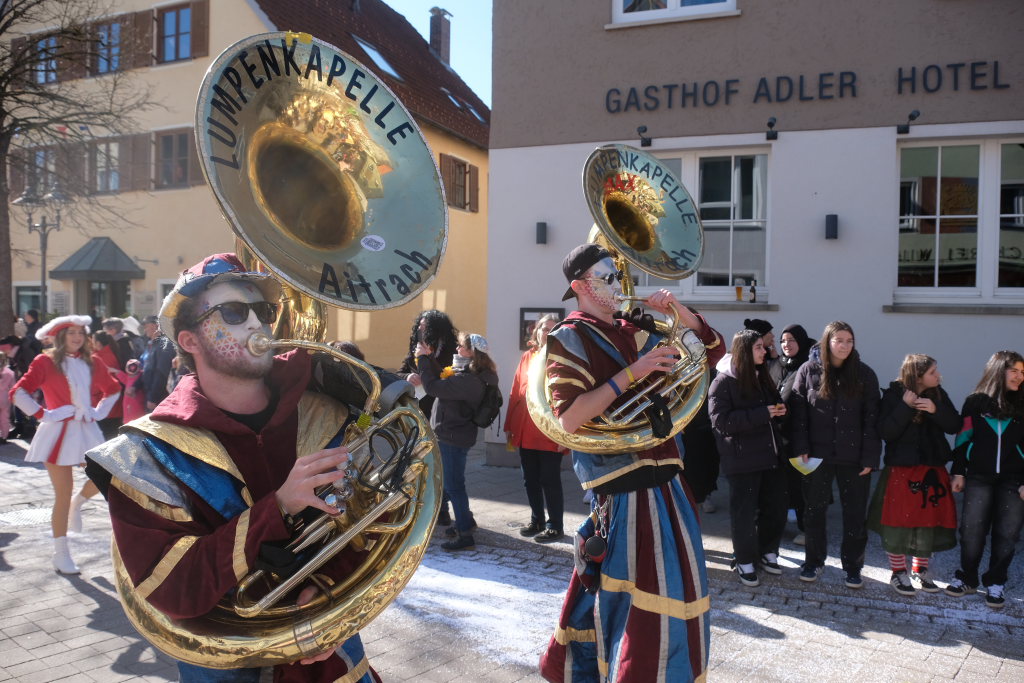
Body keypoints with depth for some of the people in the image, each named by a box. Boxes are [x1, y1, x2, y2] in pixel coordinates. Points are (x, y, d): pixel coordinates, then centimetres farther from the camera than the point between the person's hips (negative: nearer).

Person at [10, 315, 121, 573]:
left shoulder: (92, 363, 7)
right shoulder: (46, 361, -7)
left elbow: (113, 390, 21)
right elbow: (18, 393, -13)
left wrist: (99, 412, 9)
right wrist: (43, 414, -15)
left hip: (86, 431, 5)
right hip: (58, 433, -5)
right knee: (63, 494, -2)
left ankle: (77, 504, 27)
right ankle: (60, 554, 11)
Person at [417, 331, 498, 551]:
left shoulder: (467, 380, -25)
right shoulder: (470, 375, 9)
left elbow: (433, 387, -25)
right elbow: (442, 379, 11)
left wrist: (423, 358, -15)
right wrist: (429, 357, 4)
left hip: (453, 438, -11)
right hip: (450, 435, 11)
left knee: (453, 485, -3)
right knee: (451, 483, 22)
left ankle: (465, 535, 5)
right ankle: (466, 521, 36)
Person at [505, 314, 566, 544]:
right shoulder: (526, 357, 10)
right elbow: (515, 392, 11)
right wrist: (509, 426, 9)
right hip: (525, 432, 5)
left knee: (550, 481, 2)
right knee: (530, 480, 13)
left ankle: (555, 527, 14)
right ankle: (537, 521, 29)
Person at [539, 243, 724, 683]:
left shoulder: (636, 330, 12)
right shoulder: (569, 339, -7)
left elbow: (712, 351, 17)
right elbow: (569, 419, -20)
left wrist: (678, 311, 1)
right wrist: (631, 373, -21)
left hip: (662, 478, 8)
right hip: (625, 485, -8)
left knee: (677, 588, 18)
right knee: (642, 599, -8)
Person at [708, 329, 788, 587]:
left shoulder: (763, 378, 15)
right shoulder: (724, 381, -8)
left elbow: (775, 408, 27)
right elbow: (721, 421, -18)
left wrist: (780, 410, 1)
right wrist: (763, 413, -21)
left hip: (771, 456, 7)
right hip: (743, 460, -6)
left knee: (776, 508, 11)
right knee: (744, 512, 3)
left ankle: (768, 551, 30)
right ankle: (744, 561, 17)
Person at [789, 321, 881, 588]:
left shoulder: (864, 374, -1)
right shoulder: (808, 371, -2)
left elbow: (872, 419, -2)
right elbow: (798, 413, -2)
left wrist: (870, 457, -8)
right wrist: (801, 449, -9)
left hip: (854, 457, 0)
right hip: (818, 455, 0)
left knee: (855, 513, 7)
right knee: (814, 510, 10)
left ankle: (853, 566, 22)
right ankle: (813, 561, 27)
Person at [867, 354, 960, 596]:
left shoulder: (939, 395, 3)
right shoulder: (893, 395, -9)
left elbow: (954, 426, -3)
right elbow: (885, 432, -18)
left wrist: (935, 410, -18)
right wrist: (905, 406, -25)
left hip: (932, 470, 4)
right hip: (900, 470, -4)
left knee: (928, 521, 10)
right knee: (897, 522, 1)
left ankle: (920, 572, 26)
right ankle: (898, 573, 16)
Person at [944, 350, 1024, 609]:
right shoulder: (975, 402, 3)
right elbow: (963, 439, 6)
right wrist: (958, 472, 3)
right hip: (979, 478, -1)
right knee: (971, 530, 0)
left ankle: (995, 584, 17)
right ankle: (967, 579, 16)